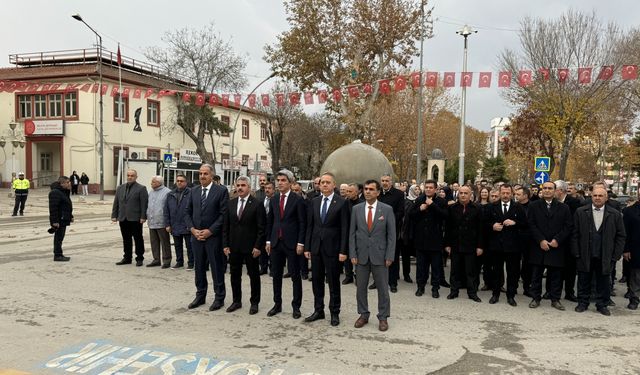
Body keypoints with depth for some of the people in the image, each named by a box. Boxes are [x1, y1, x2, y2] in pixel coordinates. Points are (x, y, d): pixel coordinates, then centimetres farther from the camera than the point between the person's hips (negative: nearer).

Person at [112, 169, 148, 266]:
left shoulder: (141, 189, -3)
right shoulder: (120, 188, 15)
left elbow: (144, 204, -8)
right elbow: (116, 203, 16)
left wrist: (143, 217, -14)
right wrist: (114, 215, 9)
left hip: (135, 219, -5)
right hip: (123, 219, 5)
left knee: (138, 239, 2)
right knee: (126, 239, 11)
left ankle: (139, 258, 10)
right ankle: (127, 258, 20)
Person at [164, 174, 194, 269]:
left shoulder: (191, 193, -8)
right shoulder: (170, 195, 9)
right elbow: (166, 211, 11)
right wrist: (167, 224, 5)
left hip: (187, 226, -5)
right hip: (175, 226, 5)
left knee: (189, 246, 4)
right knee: (178, 246, 15)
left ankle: (191, 263, 14)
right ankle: (179, 262, 27)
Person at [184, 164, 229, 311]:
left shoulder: (221, 191, -7)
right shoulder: (194, 191, 10)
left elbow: (224, 214, -10)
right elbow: (188, 213, 12)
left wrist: (210, 231, -14)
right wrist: (193, 229, -4)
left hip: (213, 237, -5)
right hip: (196, 236, 5)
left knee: (217, 268, 3)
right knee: (199, 268, 13)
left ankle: (219, 298, 15)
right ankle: (200, 296, 27)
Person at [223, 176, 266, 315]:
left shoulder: (257, 204, -8)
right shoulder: (231, 203, 7)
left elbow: (261, 228, -9)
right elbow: (226, 226, 9)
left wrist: (258, 246, -13)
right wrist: (225, 245, 2)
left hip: (251, 247, -4)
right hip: (234, 246, 5)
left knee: (254, 275, 6)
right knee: (235, 275, 12)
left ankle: (254, 302, 19)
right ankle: (236, 301, 26)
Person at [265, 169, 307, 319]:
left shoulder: (298, 199, -6)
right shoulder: (274, 199, 9)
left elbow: (302, 223, -8)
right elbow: (270, 221, 13)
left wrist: (300, 243, -12)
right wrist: (268, 240, 8)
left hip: (292, 243, -5)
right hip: (276, 243, 5)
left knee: (295, 275, 3)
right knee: (276, 275, 10)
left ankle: (296, 306, 13)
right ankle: (277, 304, 22)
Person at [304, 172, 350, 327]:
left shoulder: (342, 202, -7)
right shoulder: (314, 202, 7)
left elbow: (345, 229, -8)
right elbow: (310, 226, 9)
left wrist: (343, 251, -12)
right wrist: (307, 247, 5)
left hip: (332, 248, -4)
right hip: (316, 247, 4)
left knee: (333, 282, 5)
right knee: (317, 281, 12)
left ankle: (334, 313, 18)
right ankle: (318, 311, 25)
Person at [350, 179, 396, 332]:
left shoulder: (387, 209, -3)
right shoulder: (356, 209, 2)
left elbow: (391, 234, -3)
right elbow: (352, 233, 4)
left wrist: (390, 256, -8)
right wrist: (352, 254, -3)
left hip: (379, 255, -2)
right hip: (361, 255, 2)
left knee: (382, 288, 5)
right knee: (361, 287, 10)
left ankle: (383, 317, 19)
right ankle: (363, 315, 26)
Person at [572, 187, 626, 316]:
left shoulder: (615, 215, 0)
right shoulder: (580, 212, 0)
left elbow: (621, 236, 2)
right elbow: (575, 234, 0)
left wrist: (615, 256, -4)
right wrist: (576, 253, -4)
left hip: (605, 258, 0)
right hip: (585, 256, 0)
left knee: (603, 283, 9)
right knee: (584, 281, 10)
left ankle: (602, 305, 23)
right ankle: (582, 303, 24)